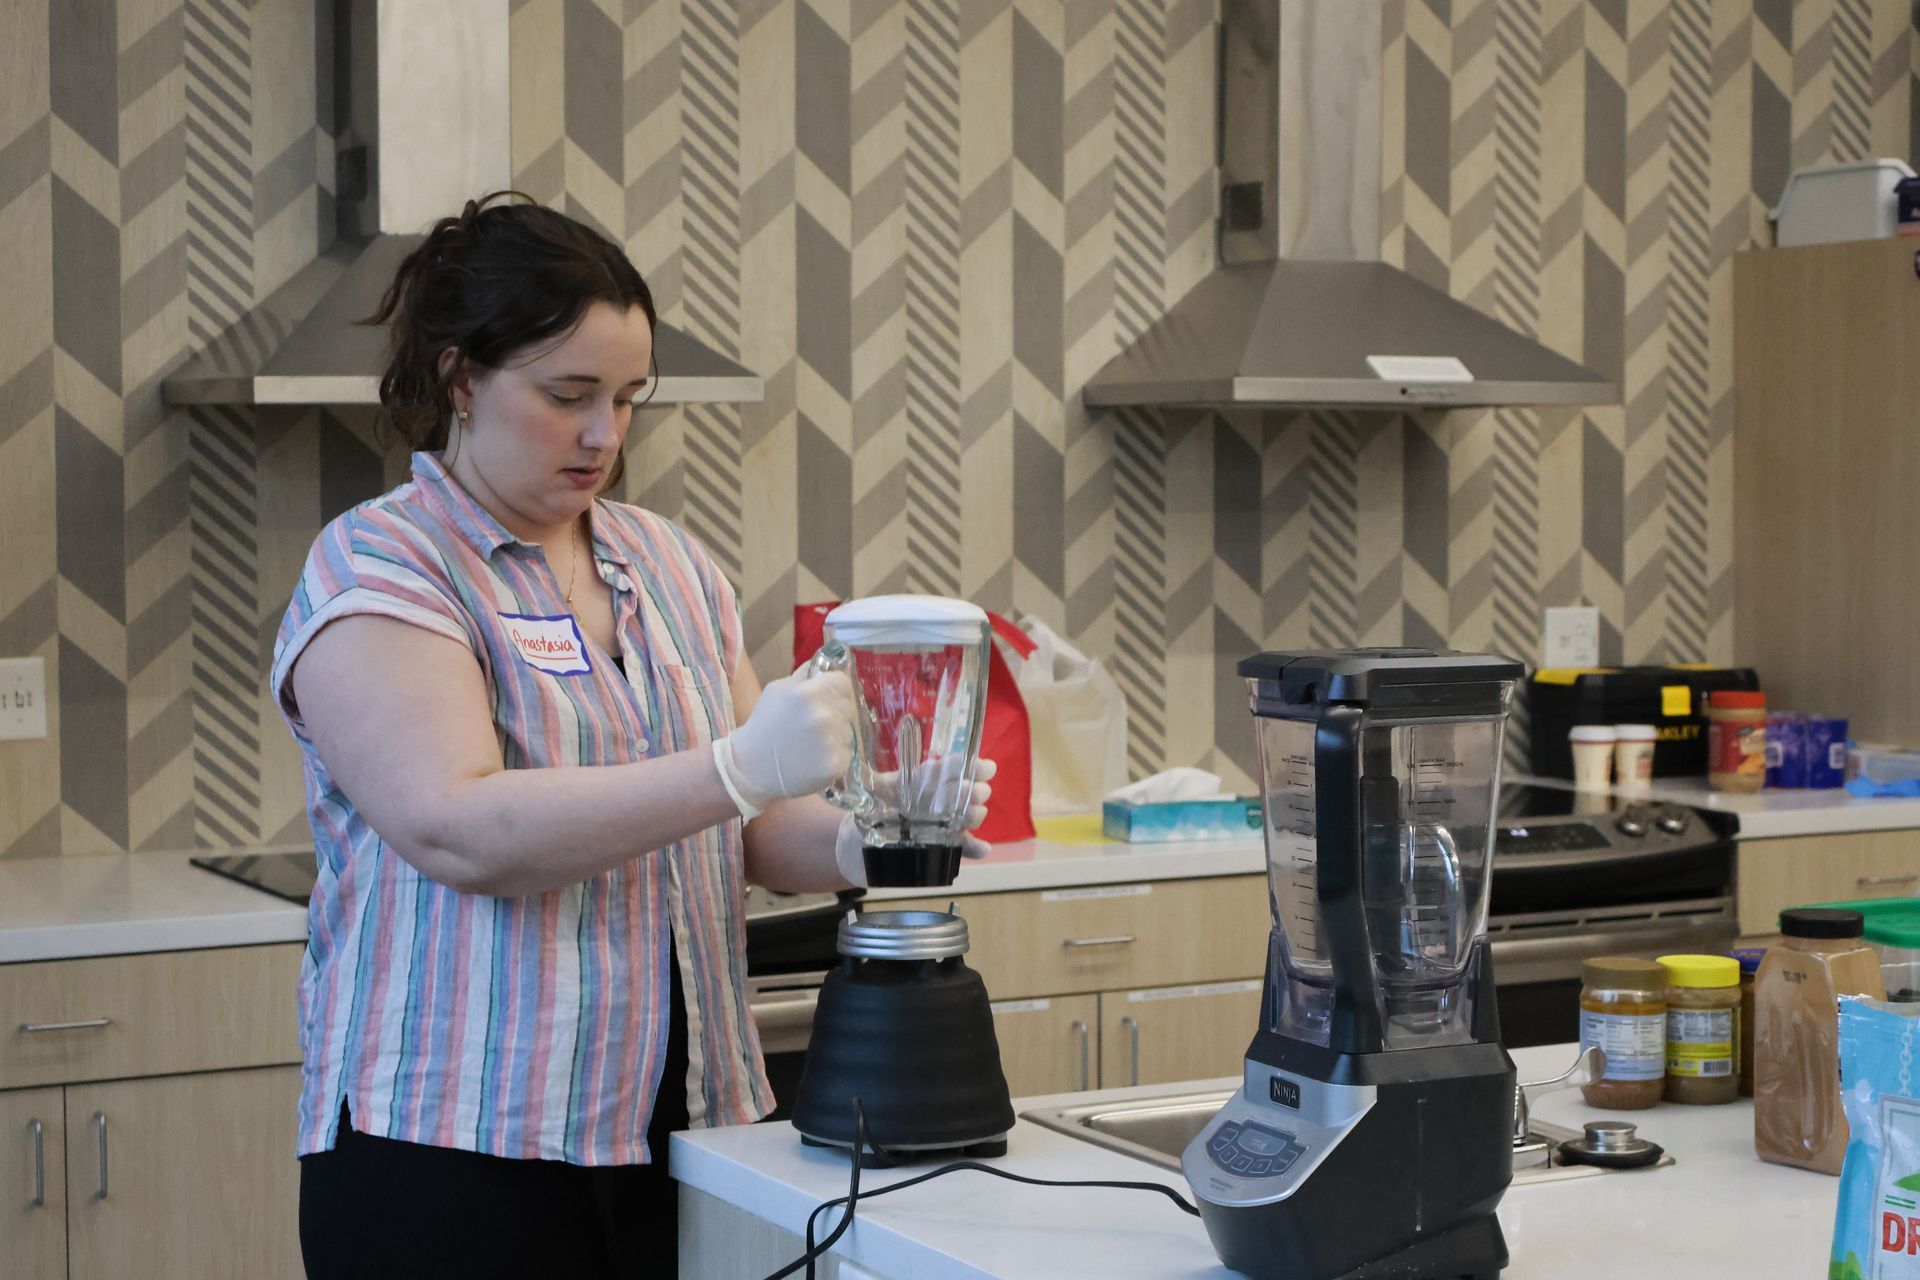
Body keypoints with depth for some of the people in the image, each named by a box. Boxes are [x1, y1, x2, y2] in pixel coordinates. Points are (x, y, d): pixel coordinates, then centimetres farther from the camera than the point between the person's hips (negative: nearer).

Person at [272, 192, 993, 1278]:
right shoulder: (380, 569, -5)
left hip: (688, 1131, 6)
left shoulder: (672, 564, 14)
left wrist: (855, 843, -8)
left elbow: (752, 831, 15)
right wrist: (736, 770, -25)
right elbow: (459, 832, -20)